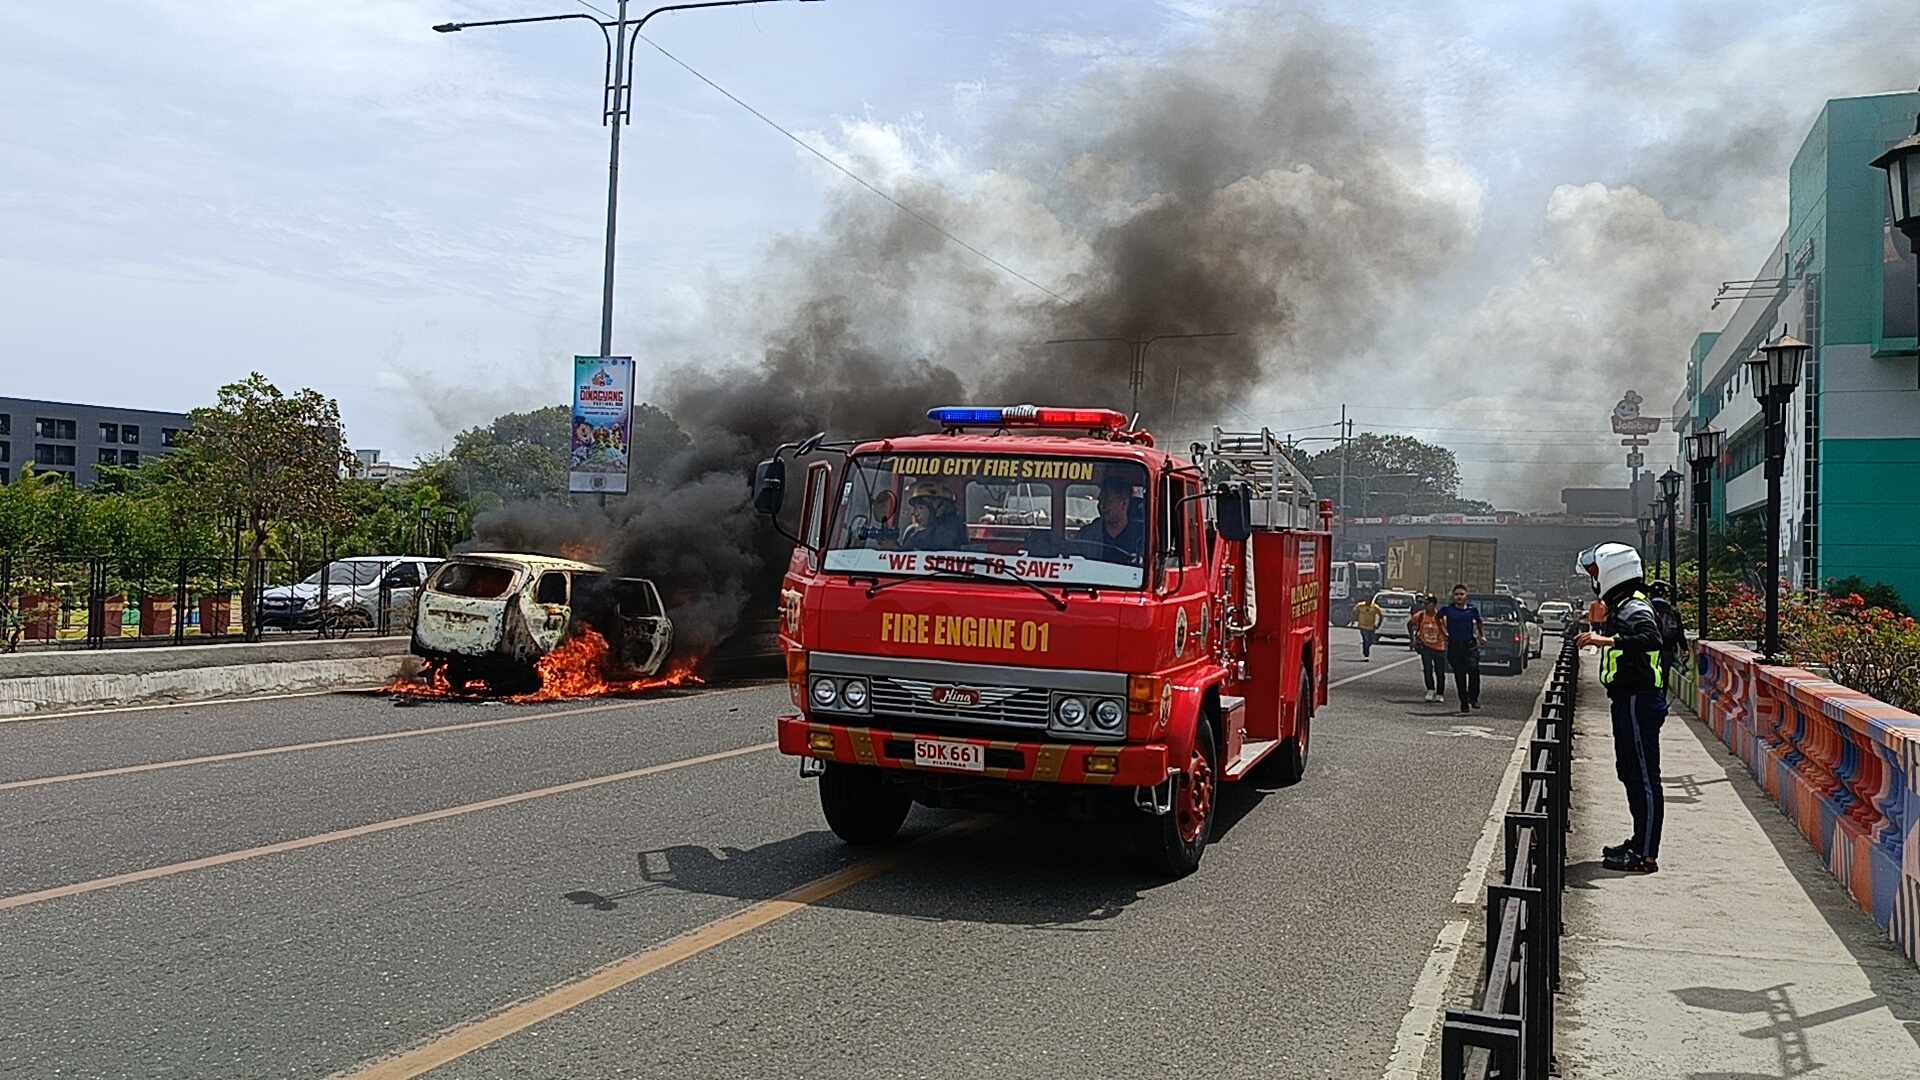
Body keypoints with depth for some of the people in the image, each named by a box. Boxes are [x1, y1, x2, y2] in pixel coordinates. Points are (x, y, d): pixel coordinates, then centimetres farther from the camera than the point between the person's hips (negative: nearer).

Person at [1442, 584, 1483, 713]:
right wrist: (1444, 633, 15)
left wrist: (1482, 636, 15)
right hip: (1454, 646, 0)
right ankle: (1464, 702, 13)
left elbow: (1479, 623, 22)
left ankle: (1473, 698, -8)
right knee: (1459, 675, 2)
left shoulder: (1473, 609, 3)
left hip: (1470, 645, 0)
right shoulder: (1447, 609, 1)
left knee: (1474, 669, -20)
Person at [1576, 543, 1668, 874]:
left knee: (1644, 776, -7)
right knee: (1630, 772, 19)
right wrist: (1600, 636, 24)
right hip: (1629, 701, 11)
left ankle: (1645, 855, -4)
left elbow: (1651, 638, -36)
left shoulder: (1634, 608, -16)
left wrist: (1608, 640, -42)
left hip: (1639, 701, -11)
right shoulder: (1620, 606, 16)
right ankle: (1639, 842, 30)